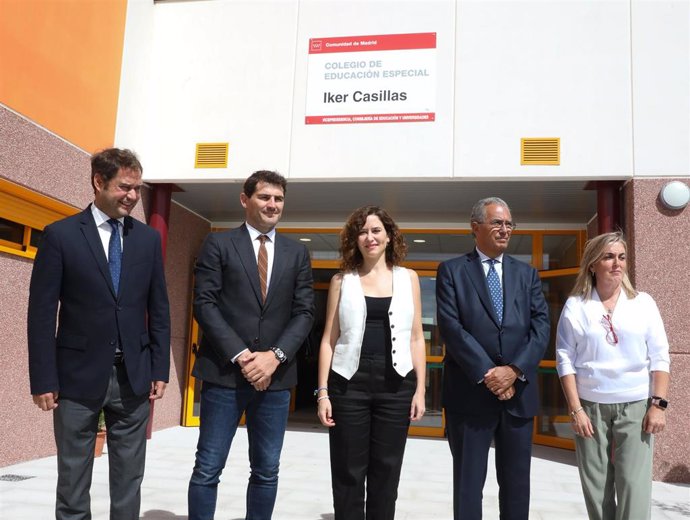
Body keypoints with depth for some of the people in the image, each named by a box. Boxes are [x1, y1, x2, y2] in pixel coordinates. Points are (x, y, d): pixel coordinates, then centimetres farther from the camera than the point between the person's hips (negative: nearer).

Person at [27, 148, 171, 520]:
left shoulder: (148, 238, 7)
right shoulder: (60, 234, -3)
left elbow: (158, 309, 8)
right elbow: (41, 313, -4)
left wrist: (160, 370, 4)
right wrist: (44, 380, -8)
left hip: (134, 377, 3)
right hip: (79, 376, -2)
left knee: (129, 480, 11)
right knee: (73, 481, 10)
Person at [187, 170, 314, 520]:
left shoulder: (297, 253, 11)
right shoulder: (219, 244, 3)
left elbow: (304, 313, 5)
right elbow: (204, 304, -6)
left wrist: (274, 356, -11)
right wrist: (241, 355, -14)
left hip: (275, 375, 3)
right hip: (224, 373, -3)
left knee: (266, 471, 9)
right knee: (208, 469, 2)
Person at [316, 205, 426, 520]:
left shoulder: (408, 278, 8)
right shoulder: (342, 280, 5)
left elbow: (416, 338, 8)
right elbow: (329, 339, 5)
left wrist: (420, 389, 2)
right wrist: (322, 392, -1)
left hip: (396, 385, 1)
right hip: (349, 383, 0)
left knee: (386, 473, 9)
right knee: (348, 473, 5)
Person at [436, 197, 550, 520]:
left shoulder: (527, 274, 12)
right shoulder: (452, 271, 1)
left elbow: (541, 326, 2)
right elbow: (451, 328, -10)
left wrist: (515, 370, -13)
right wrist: (487, 374, -16)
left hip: (518, 392, 4)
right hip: (471, 393, -3)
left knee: (516, 483, 14)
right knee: (468, 483, 7)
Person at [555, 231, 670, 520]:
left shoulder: (643, 302, 4)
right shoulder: (575, 306, 0)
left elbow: (659, 357, 3)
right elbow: (565, 359, -2)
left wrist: (658, 404, -5)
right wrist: (575, 409, -6)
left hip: (635, 406, 0)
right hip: (590, 407, 0)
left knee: (634, 484, -3)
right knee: (596, 486, 6)